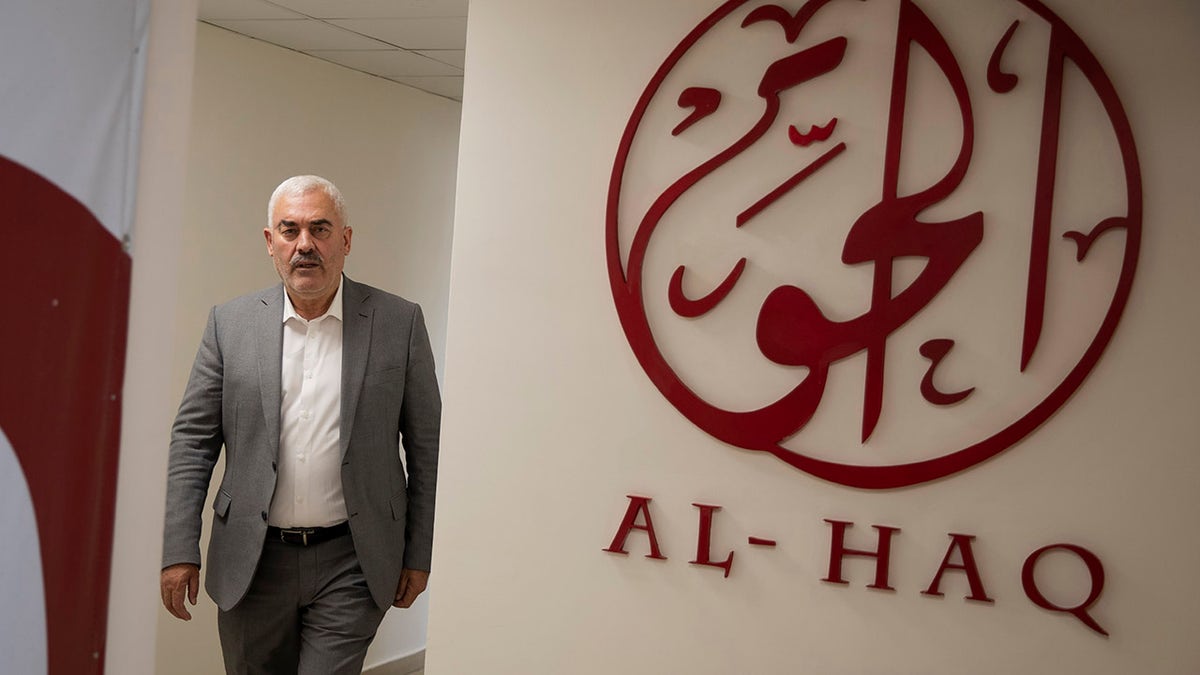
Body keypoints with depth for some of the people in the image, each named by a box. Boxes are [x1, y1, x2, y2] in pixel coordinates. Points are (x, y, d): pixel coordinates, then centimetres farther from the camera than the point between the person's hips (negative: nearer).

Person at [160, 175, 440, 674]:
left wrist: (419, 554, 2)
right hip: (252, 562, 2)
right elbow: (192, 440, 3)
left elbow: (426, 445, 2)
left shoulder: (399, 323, -2)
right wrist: (179, 550, -3)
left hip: (350, 563, -2)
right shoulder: (230, 323, 2)